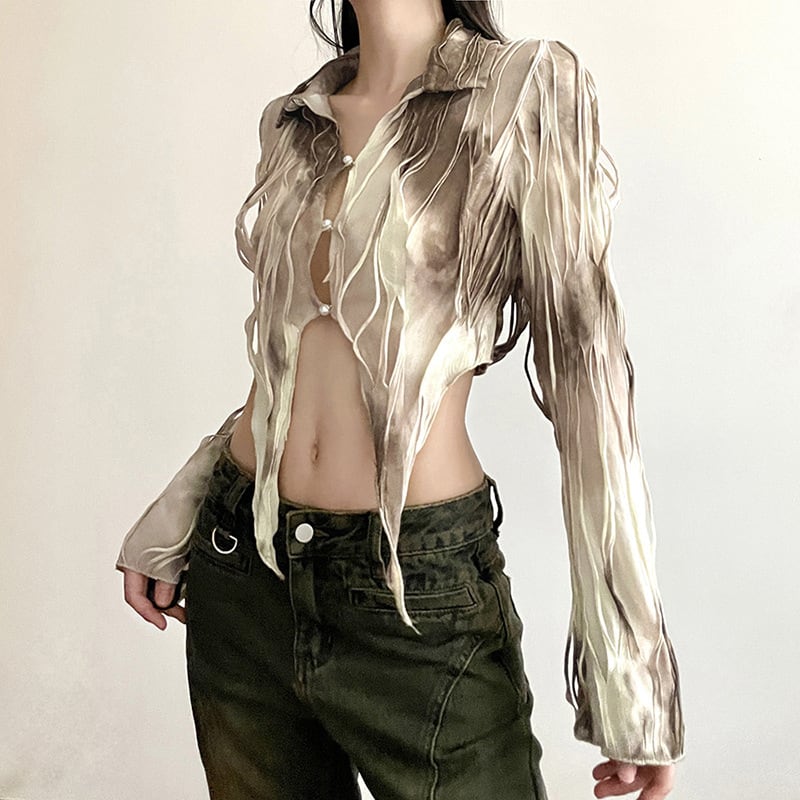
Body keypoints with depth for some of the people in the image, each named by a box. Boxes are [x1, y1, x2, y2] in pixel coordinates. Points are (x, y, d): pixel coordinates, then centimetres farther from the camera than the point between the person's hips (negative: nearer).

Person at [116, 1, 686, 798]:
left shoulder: (527, 86, -6)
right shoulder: (289, 121, 9)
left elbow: (584, 369, -9)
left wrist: (627, 656, -10)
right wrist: (171, 519, 15)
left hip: (419, 589, -5)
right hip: (241, 574, 5)